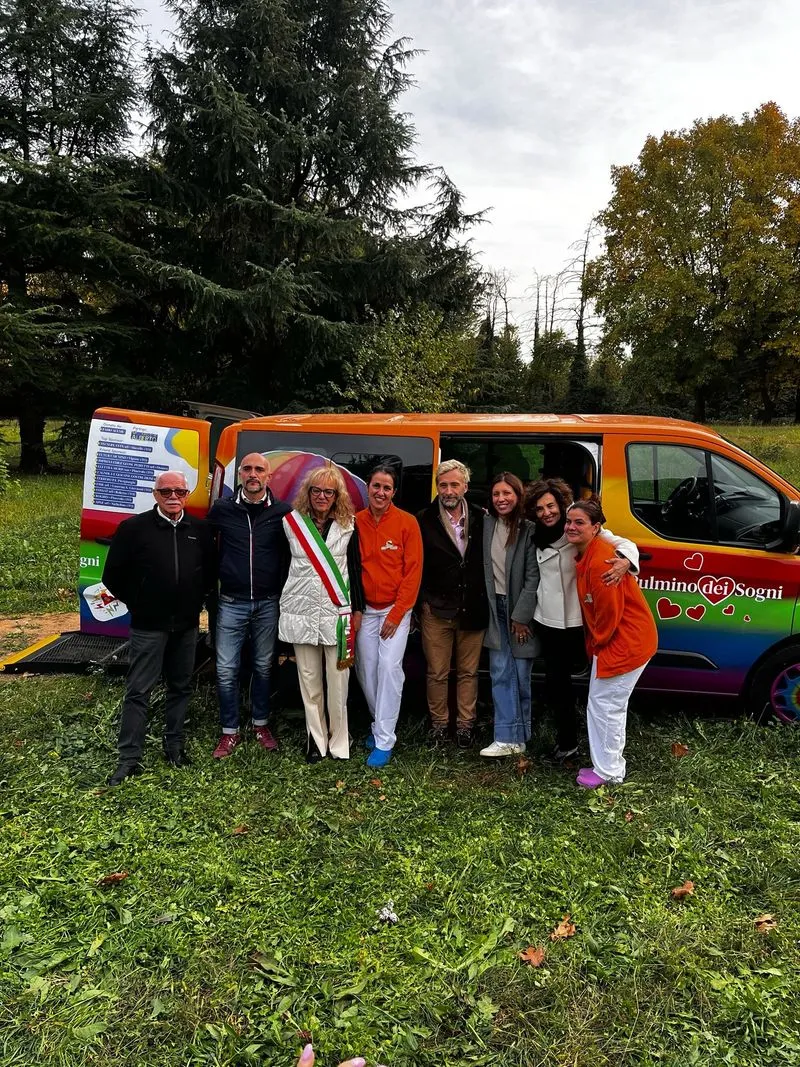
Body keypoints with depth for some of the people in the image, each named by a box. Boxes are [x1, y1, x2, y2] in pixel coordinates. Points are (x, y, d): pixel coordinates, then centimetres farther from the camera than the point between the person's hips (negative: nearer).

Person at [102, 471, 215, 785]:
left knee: (180, 687, 13)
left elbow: (210, 571, 15)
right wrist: (137, 604, 0)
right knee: (138, 691, 1)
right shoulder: (134, 528, -6)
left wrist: (196, 601, 7)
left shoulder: (200, 530, 3)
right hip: (148, 626, -3)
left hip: (187, 626, 4)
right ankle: (130, 759, 7)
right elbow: (113, 576, -2)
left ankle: (174, 744, 28)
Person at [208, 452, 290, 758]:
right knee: (226, 670, 3)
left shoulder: (282, 512, -3)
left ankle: (260, 724, 31)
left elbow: (289, 556, 4)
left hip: (268, 604, 0)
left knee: (263, 667, 13)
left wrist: (284, 593, 0)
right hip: (232, 604, 0)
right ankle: (230, 732, 19)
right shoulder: (222, 509, -2)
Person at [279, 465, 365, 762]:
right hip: (302, 612, 1)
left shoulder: (347, 526, 3)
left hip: (337, 612, -1)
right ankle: (316, 738, 20)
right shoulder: (292, 522, 3)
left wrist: (358, 609, 4)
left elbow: (355, 568, 6)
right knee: (308, 679, 7)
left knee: (338, 680, 0)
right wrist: (281, 606, 4)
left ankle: (339, 741, 13)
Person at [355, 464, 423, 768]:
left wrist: (397, 613, -11)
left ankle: (384, 742, -4)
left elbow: (413, 570, -8)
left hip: (396, 609, -3)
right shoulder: (356, 522, 1)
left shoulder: (407, 522, -7)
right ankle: (380, 725, 27)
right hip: (365, 609, 3)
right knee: (366, 670, 6)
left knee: (389, 667, -12)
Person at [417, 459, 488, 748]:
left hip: (472, 610, 1)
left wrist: (483, 602, 3)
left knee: (468, 671, 11)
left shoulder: (481, 519, 0)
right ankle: (438, 722, 25)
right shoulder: (424, 521, -4)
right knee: (437, 672, 9)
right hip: (436, 610, -1)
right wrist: (423, 601, -1)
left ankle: (465, 724, 26)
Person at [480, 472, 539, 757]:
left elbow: (533, 577, -13)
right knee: (500, 673, 2)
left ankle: (518, 735, 19)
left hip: (521, 609, -4)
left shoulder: (529, 529, -11)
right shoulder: (487, 525, 3)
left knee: (520, 674, 6)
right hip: (497, 608, 4)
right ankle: (508, 737, 5)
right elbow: (486, 569, 6)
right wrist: (490, 605, 2)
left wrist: (521, 616, -12)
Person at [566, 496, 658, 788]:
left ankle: (608, 771, 14)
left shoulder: (600, 562, -27)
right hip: (610, 639, 10)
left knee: (605, 704, 0)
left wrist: (597, 640, -9)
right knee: (611, 704, 20)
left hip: (625, 641, -10)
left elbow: (610, 611, -23)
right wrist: (595, 641, 13)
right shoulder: (585, 555, 5)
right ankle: (611, 762, 34)